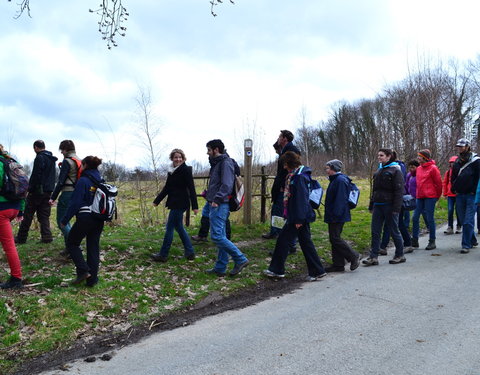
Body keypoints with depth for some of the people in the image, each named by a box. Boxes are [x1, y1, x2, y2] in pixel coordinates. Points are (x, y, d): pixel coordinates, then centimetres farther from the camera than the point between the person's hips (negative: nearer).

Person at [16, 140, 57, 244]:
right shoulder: (51, 159, 15)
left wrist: (30, 189, -12)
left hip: (37, 190, -7)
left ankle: (21, 238, 8)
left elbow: (35, 175, -17)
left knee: (28, 215, 2)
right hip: (48, 191, 7)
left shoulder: (39, 158, -11)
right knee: (44, 215, 9)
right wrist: (50, 190, 17)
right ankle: (46, 236, 0)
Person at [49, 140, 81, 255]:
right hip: (77, 193, 8)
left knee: (61, 222, -2)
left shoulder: (67, 161, -11)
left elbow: (61, 181, -14)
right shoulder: (79, 161, 13)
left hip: (67, 193, -8)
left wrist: (53, 197, -9)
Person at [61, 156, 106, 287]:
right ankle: (92, 279, 12)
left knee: (72, 243, 13)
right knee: (93, 247, 11)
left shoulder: (83, 181, -11)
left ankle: (83, 271, 0)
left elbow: (75, 202, -13)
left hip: (85, 218, -6)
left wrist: (65, 220, -7)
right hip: (99, 220, 6)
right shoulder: (101, 181, 10)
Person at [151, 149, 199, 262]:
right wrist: (157, 201, 15)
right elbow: (167, 188, 17)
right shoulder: (172, 171, 12)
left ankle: (163, 255, 8)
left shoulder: (186, 170, -11)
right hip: (174, 203, 9)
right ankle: (190, 253, 21)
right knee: (179, 227, 13)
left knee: (169, 227, -2)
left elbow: (191, 188, -15)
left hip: (180, 204, -8)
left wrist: (195, 206, -18)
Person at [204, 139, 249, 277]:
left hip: (219, 205, -10)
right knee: (220, 237, 11)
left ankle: (240, 259, -3)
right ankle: (220, 268, 17)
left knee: (217, 236, -12)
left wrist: (217, 199, -25)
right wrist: (208, 193, 15)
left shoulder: (225, 163, -11)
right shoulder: (217, 163, 20)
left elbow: (227, 185, -21)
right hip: (216, 205, 10)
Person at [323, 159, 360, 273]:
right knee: (334, 238, 11)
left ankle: (353, 256, 5)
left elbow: (340, 199, -23)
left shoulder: (340, 180, -16)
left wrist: (336, 214, -24)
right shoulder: (335, 180, 17)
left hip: (337, 217, -10)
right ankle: (338, 264, 16)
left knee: (335, 238, -8)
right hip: (334, 216, 10)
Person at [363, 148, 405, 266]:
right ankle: (373, 257, 6)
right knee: (375, 231, 3)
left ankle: (400, 255, 20)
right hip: (378, 205, 7)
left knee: (394, 231, 4)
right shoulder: (379, 170, 16)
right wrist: (371, 205, 18)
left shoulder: (395, 170, -8)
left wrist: (396, 208, -19)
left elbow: (399, 190, -13)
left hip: (389, 205, -7)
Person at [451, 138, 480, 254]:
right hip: (460, 195, 6)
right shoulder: (457, 162, 13)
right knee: (463, 220, 11)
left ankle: (466, 245, -6)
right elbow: (453, 177, 22)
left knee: (468, 221, -9)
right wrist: (454, 189, 10)